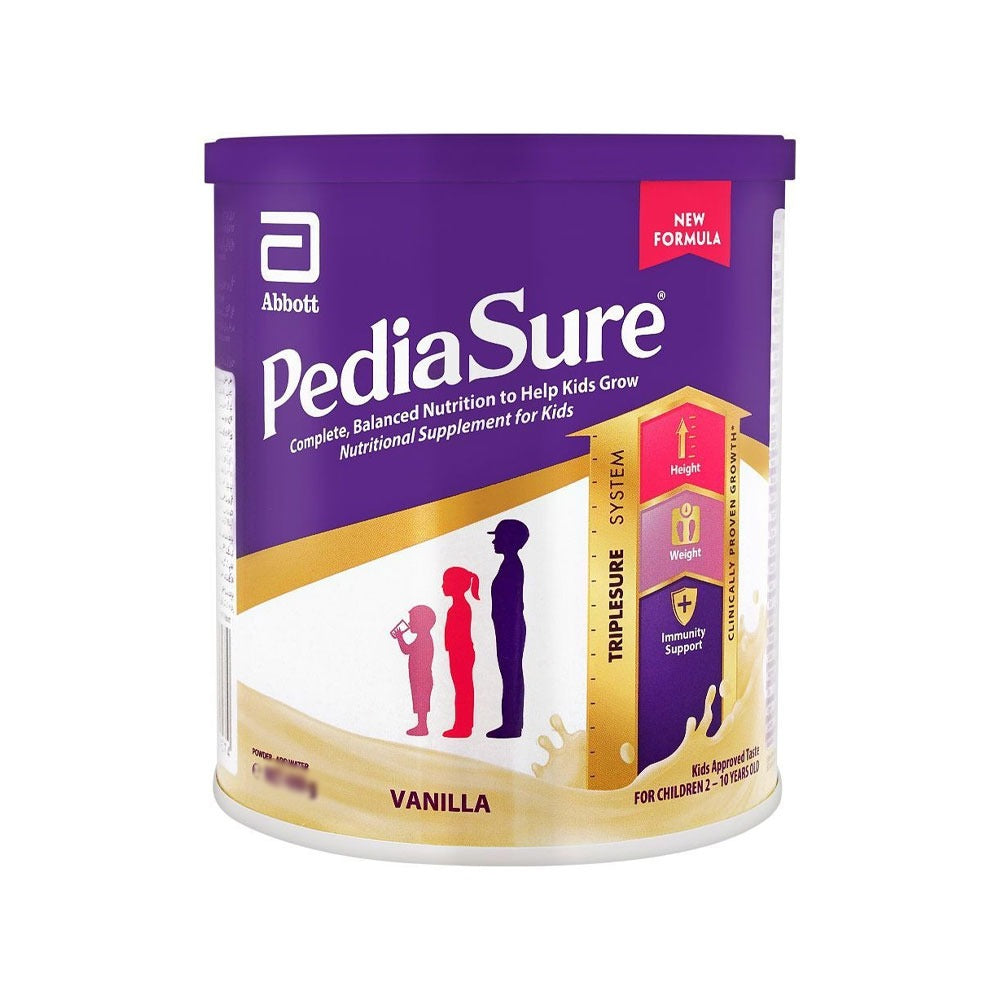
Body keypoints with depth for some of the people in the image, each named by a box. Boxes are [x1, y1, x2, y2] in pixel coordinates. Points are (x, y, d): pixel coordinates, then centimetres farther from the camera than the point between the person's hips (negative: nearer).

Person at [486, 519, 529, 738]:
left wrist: (510, 637, -22)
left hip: (509, 628, -11)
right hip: (512, 628, 11)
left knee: (511, 675, -8)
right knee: (513, 675, 12)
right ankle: (513, 724, 16)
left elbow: (513, 605, -21)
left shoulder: (511, 566, -16)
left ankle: (511, 724, -6)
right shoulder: (512, 564, 14)